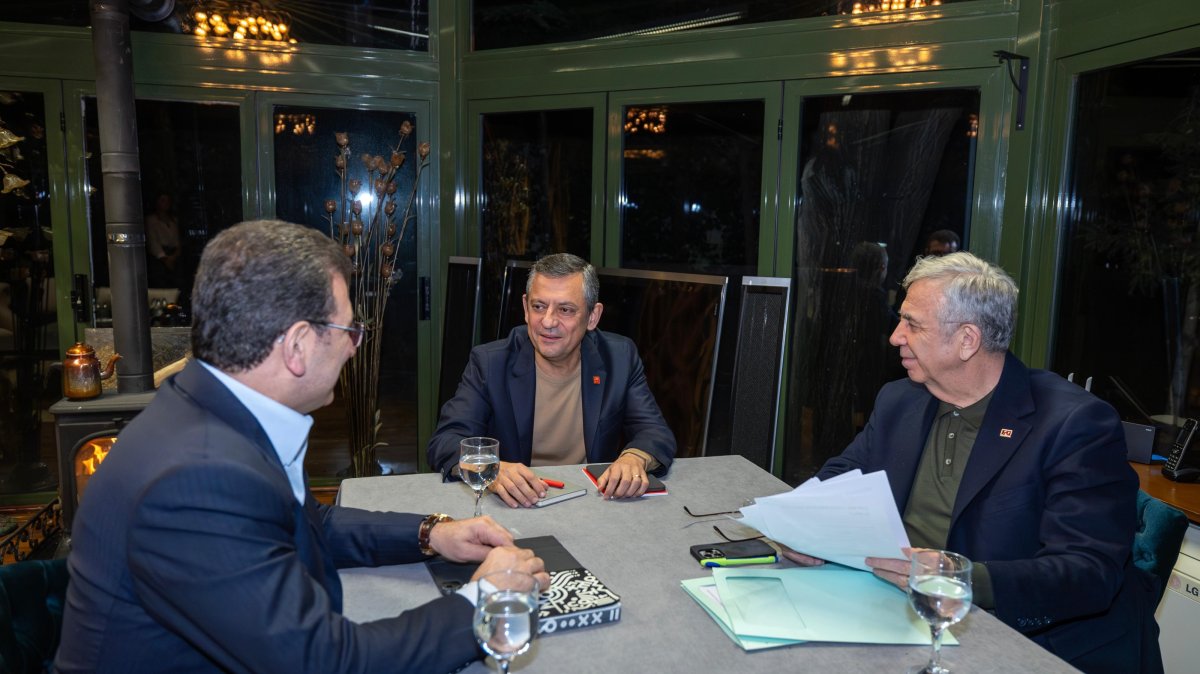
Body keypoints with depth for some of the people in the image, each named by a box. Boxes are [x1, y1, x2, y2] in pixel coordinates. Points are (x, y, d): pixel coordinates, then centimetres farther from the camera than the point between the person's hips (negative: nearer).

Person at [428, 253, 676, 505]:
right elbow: (445, 441, -13)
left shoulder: (620, 358, -1)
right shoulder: (489, 362, -6)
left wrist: (634, 458, -27)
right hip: (512, 508, -2)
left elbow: (657, 433, -3)